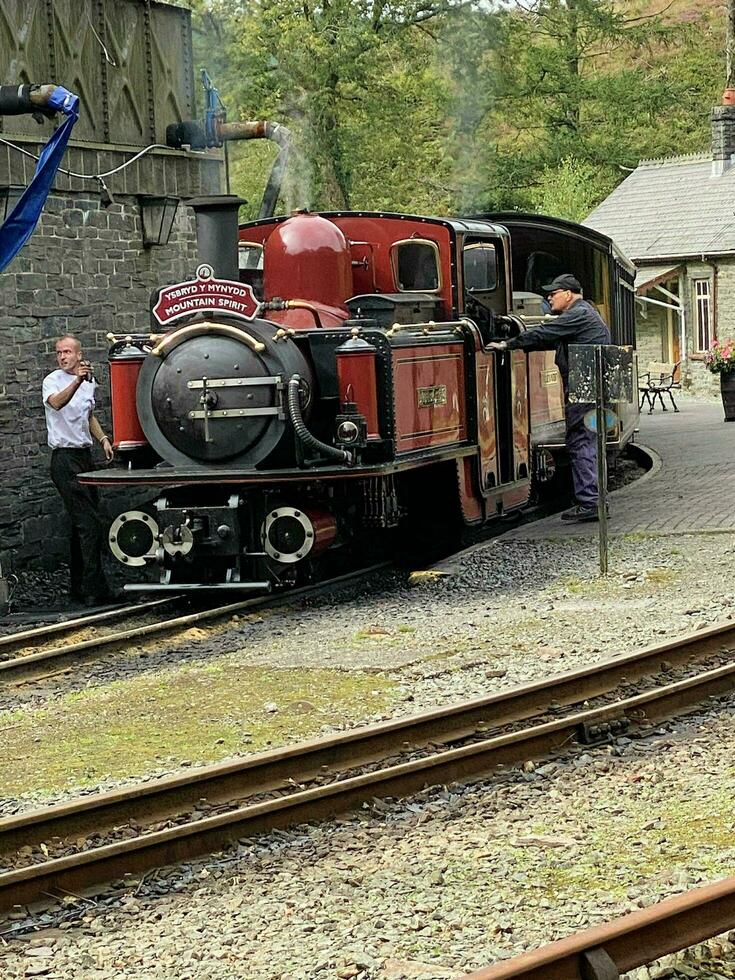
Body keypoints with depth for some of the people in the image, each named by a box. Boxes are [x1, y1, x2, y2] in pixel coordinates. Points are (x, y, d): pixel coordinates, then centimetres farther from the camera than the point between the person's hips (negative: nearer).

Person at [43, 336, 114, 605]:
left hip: (85, 456, 8)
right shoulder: (52, 381, -9)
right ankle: (93, 590, -16)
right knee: (89, 524, -15)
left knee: (82, 524, 11)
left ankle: (79, 587, 19)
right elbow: (56, 403, -33)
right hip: (64, 459, -8)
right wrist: (77, 382, -48)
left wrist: (103, 439, 14)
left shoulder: (89, 382, 13)